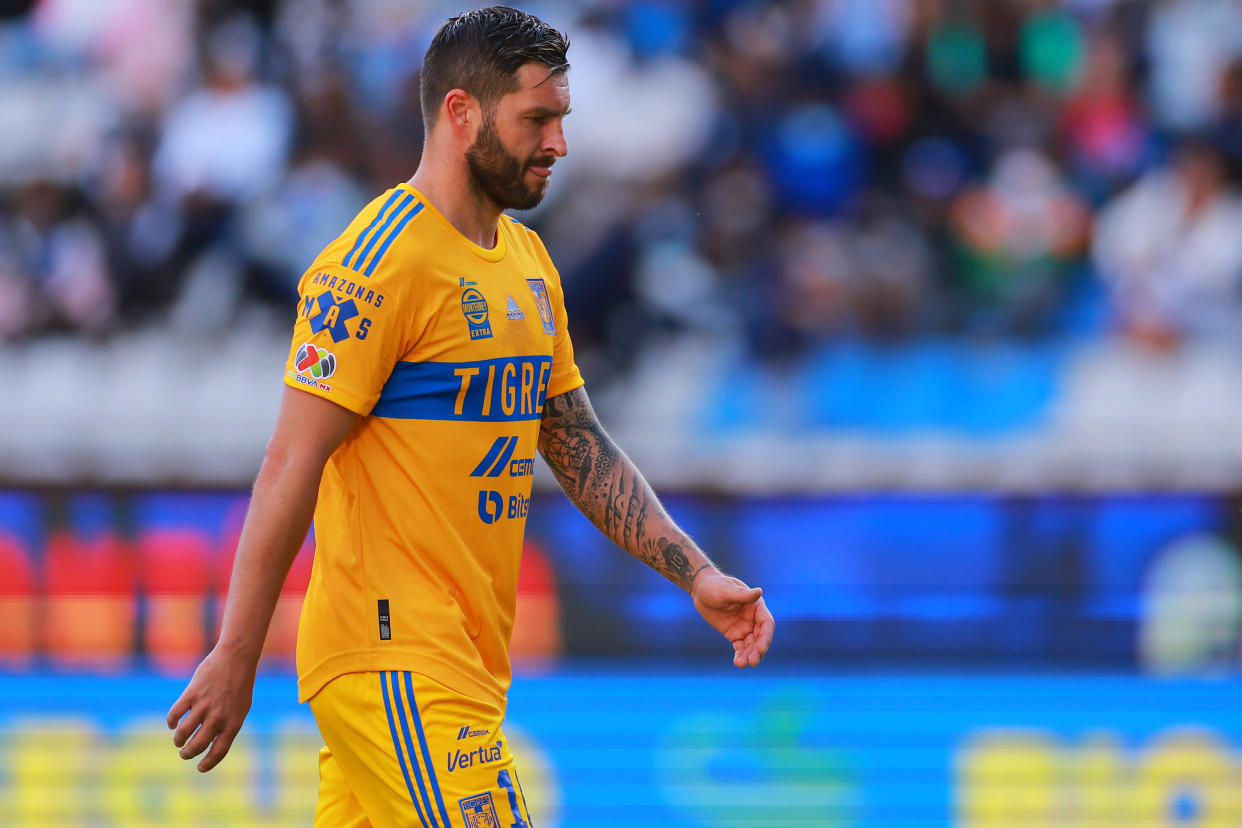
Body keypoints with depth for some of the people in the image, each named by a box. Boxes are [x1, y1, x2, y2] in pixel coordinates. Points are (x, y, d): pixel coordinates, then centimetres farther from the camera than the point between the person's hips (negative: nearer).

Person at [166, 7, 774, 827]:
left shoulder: (527, 259, 17)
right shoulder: (381, 260, -12)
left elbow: (581, 446, 22)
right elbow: (292, 465, -14)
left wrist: (698, 574, 11)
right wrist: (236, 658, -17)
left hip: (470, 657, 8)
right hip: (396, 659, -8)